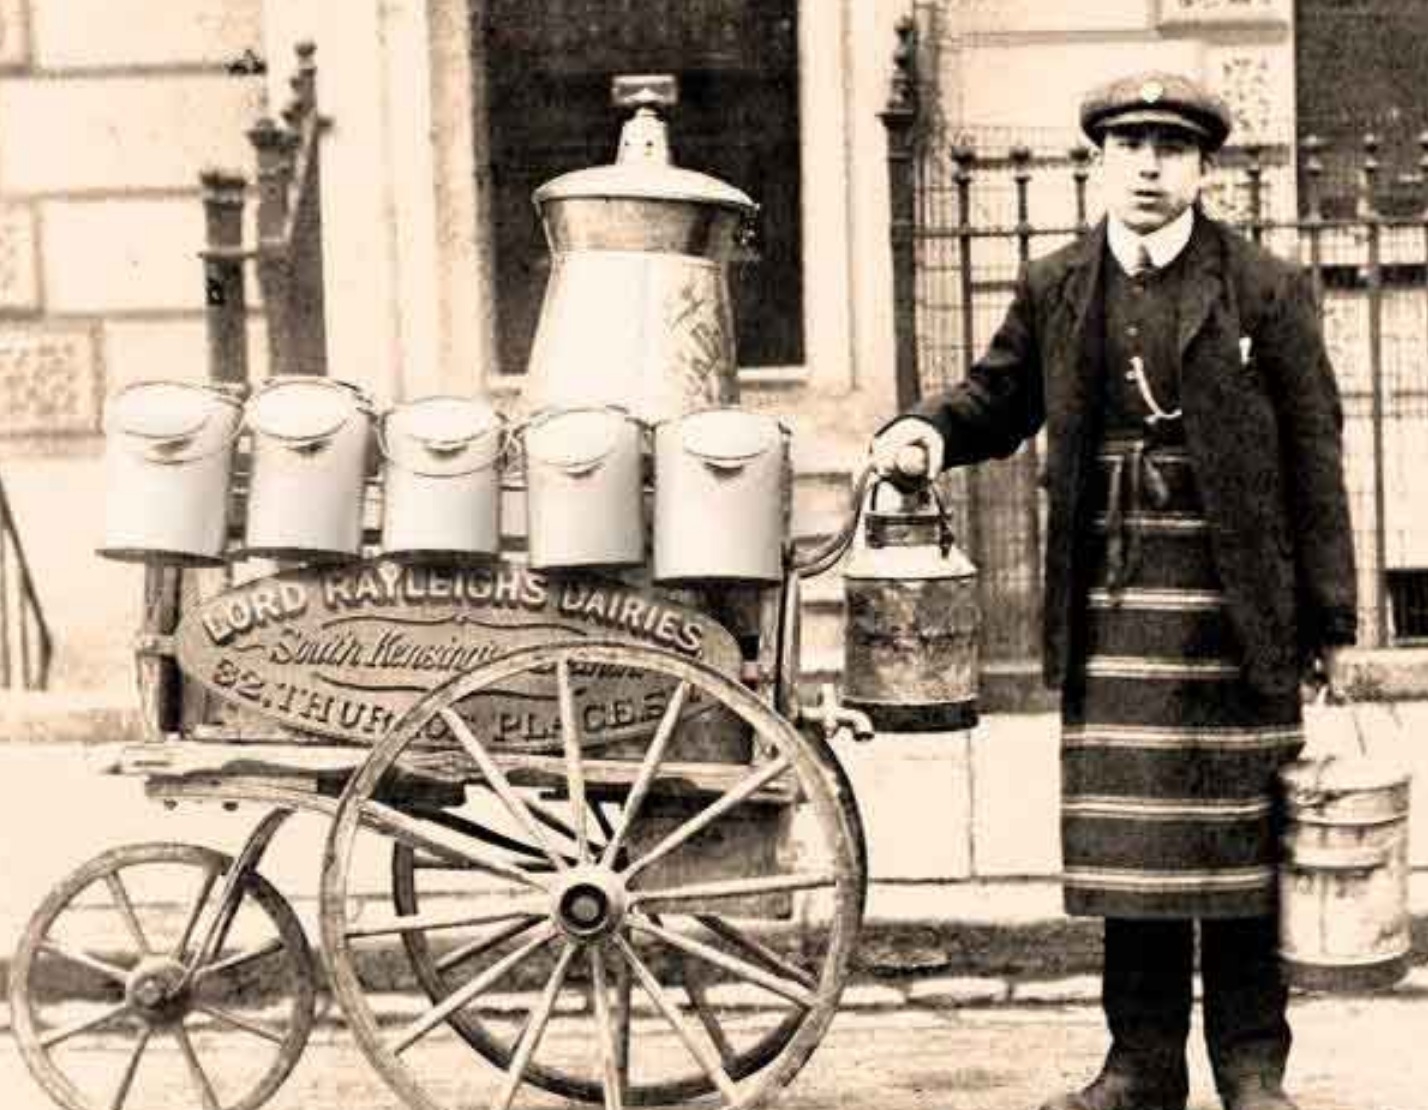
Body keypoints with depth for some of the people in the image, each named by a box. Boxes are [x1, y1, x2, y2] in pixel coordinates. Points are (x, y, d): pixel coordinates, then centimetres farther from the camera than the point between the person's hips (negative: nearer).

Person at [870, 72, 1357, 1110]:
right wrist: (929, 428, -4)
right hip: (1110, 602, 3)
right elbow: (1000, 397, 19)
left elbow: (1314, 454, 0)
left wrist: (1330, 613, -3)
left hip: (1237, 600, -2)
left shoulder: (1266, 289, 0)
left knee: (1242, 836, 4)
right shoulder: (1053, 291, 8)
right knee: (1128, 838, 7)